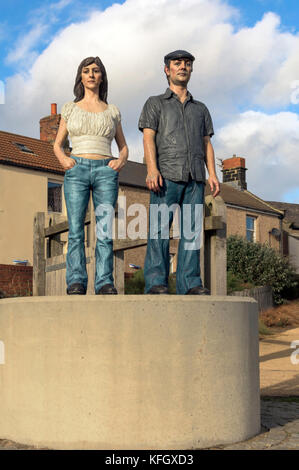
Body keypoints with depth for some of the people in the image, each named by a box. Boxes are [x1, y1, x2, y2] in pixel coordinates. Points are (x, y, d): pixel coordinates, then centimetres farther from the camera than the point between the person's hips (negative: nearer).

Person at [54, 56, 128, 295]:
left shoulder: (112, 111, 15)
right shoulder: (70, 108, 14)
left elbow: (123, 147, 22)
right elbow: (57, 144, 19)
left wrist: (121, 161, 0)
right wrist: (63, 159, -3)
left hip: (106, 172, 0)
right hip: (77, 170, 0)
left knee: (105, 230, -8)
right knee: (76, 229, -9)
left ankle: (105, 282, -7)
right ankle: (76, 282, -9)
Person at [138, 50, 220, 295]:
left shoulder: (201, 109, 26)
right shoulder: (155, 103, 15)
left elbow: (207, 144, 19)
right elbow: (148, 138, 2)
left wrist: (213, 174, 3)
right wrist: (152, 169, -15)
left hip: (195, 176, 3)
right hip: (167, 175, -3)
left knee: (192, 229, -3)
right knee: (159, 228, -10)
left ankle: (190, 282, -3)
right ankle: (156, 281, -10)